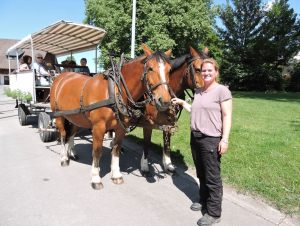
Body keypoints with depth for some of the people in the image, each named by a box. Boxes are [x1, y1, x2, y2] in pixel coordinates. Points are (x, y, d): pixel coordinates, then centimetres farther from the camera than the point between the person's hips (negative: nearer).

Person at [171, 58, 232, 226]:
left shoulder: (222, 90, -8)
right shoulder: (198, 91, 12)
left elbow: (227, 116, -12)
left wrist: (225, 139, -18)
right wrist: (182, 102, 16)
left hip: (211, 140, -7)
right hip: (195, 137, 7)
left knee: (212, 177, 2)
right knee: (201, 174, 19)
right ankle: (204, 201, 37)